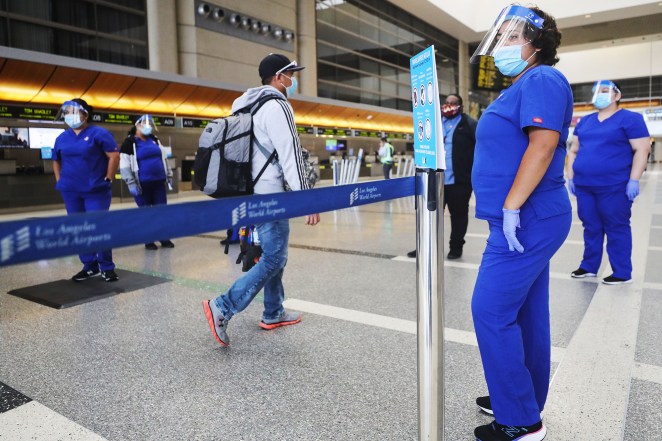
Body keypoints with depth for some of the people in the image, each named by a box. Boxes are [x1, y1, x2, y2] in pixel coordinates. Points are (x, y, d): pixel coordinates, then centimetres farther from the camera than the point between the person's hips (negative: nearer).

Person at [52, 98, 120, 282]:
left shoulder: (98, 133, -5)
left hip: (95, 191, -6)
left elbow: (114, 156, -8)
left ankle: (107, 267, 5)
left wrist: (108, 179, -10)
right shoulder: (62, 138, 11)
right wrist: (59, 181, 13)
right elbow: (56, 161, 24)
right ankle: (90, 266, 19)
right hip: (71, 192, 6)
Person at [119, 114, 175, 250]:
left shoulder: (155, 140, 13)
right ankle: (148, 241, 15)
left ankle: (165, 238, 18)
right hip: (142, 184, -5)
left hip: (159, 182, 5)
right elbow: (124, 165, -10)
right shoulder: (129, 142, -6)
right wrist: (131, 183, -14)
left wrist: (169, 176, 16)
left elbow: (164, 158, 20)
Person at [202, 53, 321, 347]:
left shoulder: (247, 106, 17)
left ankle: (273, 314, 23)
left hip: (252, 192, 10)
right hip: (269, 194, -10)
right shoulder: (276, 106, -12)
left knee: (273, 255, 16)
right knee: (273, 260, -4)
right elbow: (290, 155, -19)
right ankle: (222, 308, -7)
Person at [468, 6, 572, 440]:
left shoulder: (541, 80, -10)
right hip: (530, 218, 10)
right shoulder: (522, 87, 20)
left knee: (491, 312, -8)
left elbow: (543, 144, -23)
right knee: (525, 313, 15)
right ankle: (527, 402, 28)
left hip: (527, 220, -10)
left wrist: (511, 209, -27)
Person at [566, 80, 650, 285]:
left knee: (616, 228, 1)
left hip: (614, 187, -5)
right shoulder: (584, 121, 15)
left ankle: (622, 273, 9)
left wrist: (634, 180, -14)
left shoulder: (630, 119, -1)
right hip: (584, 186, 5)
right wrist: (571, 177, 9)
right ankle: (589, 266, 21)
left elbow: (642, 150, -7)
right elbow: (573, 151, 18)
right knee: (591, 227, 11)